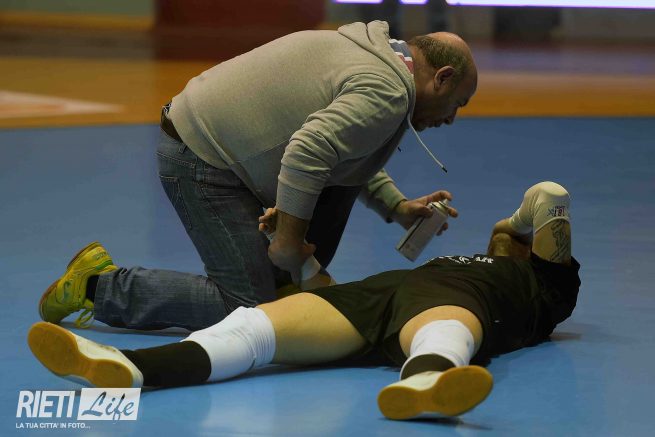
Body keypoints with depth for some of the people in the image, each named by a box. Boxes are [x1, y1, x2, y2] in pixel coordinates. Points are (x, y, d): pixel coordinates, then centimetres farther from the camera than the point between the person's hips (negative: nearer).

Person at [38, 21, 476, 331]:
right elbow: (306, 152, -30)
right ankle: (100, 285, -2)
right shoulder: (386, 93, -17)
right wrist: (288, 240, -22)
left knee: (346, 173, 12)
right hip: (201, 162, -10)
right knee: (247, 306, -8)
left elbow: (348, 149, 26)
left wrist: (398, 207, 15)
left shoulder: (373, 50, 14)